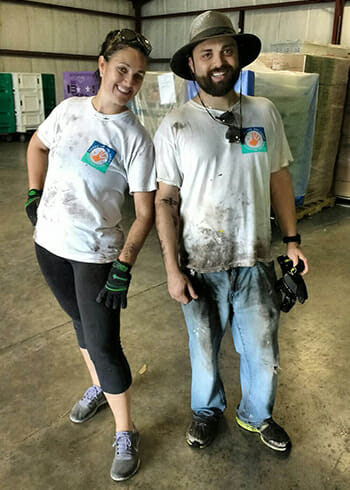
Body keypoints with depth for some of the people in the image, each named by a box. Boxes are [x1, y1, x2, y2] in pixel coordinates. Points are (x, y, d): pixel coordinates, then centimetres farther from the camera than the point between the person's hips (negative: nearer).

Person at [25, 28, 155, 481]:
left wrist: (123, 268, -22)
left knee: (103, 344, -3)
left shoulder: (135, 139, -15)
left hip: (95, 253, -5)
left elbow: (145, 213, -15)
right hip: (49, 243, 5)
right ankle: (98, 388, 48)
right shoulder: (69, 110, -1)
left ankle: (125, 434, 18)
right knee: (82, 322, 23)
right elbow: (37, 145, 18)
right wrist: (34, 195, 10)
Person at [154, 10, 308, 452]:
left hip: (256, 261, 3)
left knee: (262, 351, 16)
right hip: (201, 266, -2)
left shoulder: (265, 113, 0)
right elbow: (165, 201, -7)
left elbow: (279, 178, 7)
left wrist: (292, 239, 5)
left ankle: (256, 415, 46)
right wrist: (172, 269, -11)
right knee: (204, 349, 18)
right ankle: (206, 409, 48)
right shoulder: (174, 127, -8)